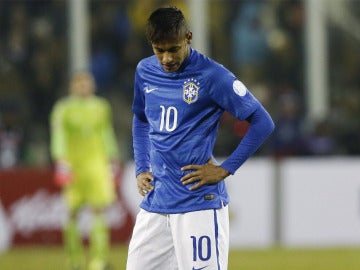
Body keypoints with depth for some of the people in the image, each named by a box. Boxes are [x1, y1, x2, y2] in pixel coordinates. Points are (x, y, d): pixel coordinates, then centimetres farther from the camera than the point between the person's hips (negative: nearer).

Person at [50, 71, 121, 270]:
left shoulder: (100, 108, 12)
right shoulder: (63, 109, 1)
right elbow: (58, 137, -5)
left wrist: (113, 161, 21)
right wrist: (61, 162, -16)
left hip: (97, 164, 2)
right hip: (73, 167, -2)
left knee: (99, 212, -10)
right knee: (72, 214, 1)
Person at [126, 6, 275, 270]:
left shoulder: (212, 75, -10)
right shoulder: (145, 71, 9)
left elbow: (263, 123, -8)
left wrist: (225, 169, -11)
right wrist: (141, 169, 14)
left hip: (199, 202, -6)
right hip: (154, 203, 6)